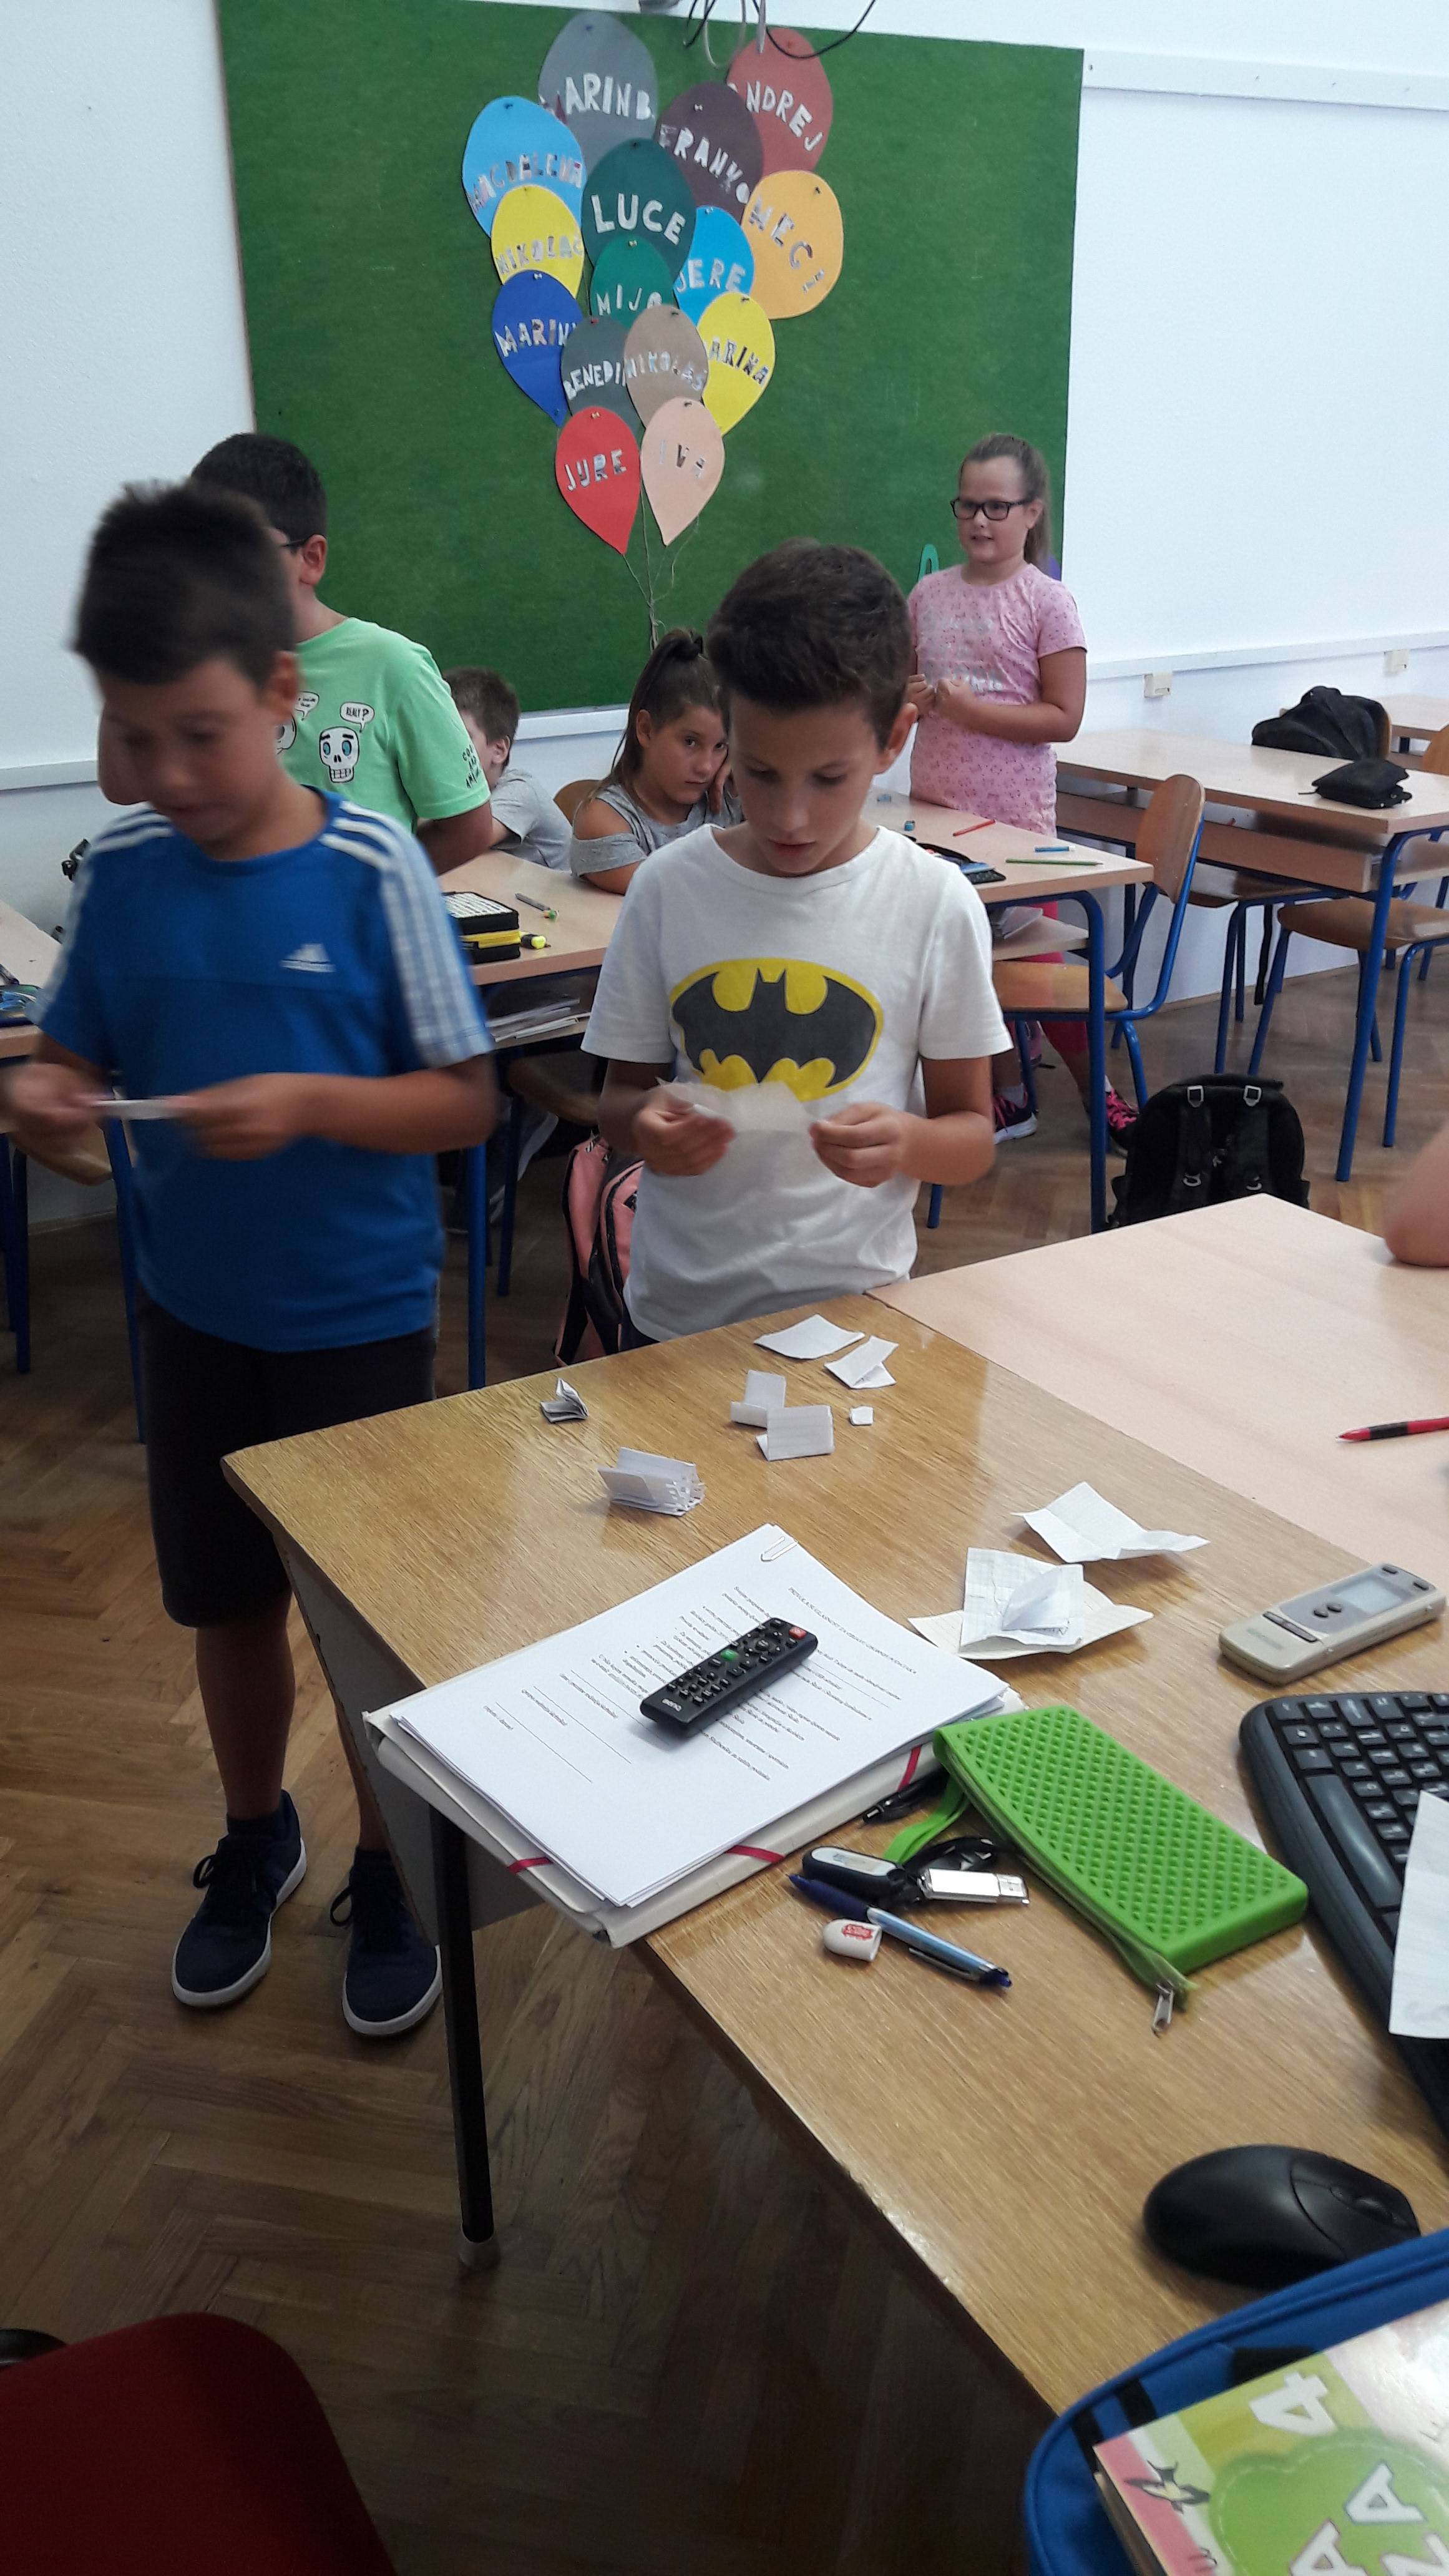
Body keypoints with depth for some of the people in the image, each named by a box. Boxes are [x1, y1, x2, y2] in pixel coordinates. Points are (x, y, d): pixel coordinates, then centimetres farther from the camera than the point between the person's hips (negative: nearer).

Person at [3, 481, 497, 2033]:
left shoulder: (369, 871, -15)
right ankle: (255, 1841, 45)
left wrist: (310, 1104, -27)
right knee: (226, 1597, 19)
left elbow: (465, 1100, -12)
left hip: (357, 1310, -3)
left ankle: (389, 1873, 35)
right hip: (193, 1307, 4)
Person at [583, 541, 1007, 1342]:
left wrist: (907, 1142, -23)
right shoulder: (670, 887, -5)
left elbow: (972, 1133, -1)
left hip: (855, 1303, -1)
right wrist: (644, 1124, -18)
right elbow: (620, 1094, 4)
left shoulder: (937, 905, -8)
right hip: (679, 1307, 2)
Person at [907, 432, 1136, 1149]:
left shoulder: (1046, 602, -7)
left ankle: (1096, 1092, 19)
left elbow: (1064, 716, -11)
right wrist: (911, 700, -5)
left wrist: (971, 709, -19)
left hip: (1014, 813, -5)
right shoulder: (930, 593, 7)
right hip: (937, 807, 5)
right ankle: (1008, 1096, 25)